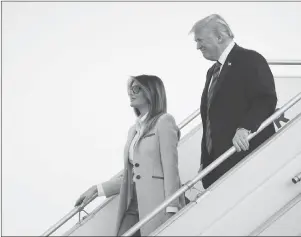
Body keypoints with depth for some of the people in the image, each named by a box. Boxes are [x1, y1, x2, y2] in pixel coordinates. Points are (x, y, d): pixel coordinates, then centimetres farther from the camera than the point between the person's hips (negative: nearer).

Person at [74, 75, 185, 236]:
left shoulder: (164, 121, -1)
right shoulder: (134, 130, 19)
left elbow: (170, 169, -9)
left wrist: (171, 210, -16)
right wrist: (98, 189, 17)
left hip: (158, 204, -6)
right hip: (134, 206, 6)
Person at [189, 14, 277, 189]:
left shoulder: (250, 60, -4)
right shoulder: (213, 72, 22)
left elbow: (266, 99, -15)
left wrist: (245, 127, -30)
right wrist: (205, 162, 15)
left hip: (247, 155, -8)